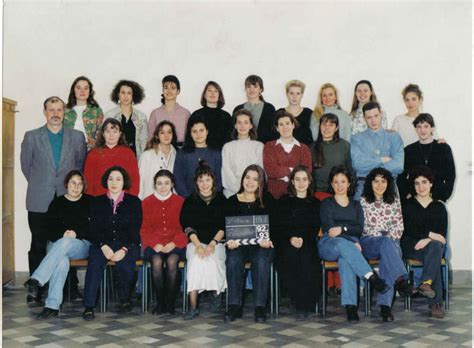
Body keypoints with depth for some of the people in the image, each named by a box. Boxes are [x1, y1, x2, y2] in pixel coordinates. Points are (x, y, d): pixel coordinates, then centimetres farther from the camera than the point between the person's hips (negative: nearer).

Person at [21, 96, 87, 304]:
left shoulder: (77, 137, 7)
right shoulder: (31, 137, 5)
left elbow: (81, 164, 12)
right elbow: (26, 165, 11)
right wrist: (39, 185, 11)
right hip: (39, 202, 0)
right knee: (38, 246, 3)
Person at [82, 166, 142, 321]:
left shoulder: (134, 202, 8)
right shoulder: (97, 202, 13)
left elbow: (134, 230, -1)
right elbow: (94, 229, 5)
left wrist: (124, 249, -17)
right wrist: (104, 246, -14)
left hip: (127, 244, -1)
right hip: (103, 243, 1)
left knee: (124, 264, -32)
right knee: (95, 262, -30)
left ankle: (125, 299, -5)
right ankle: (89, 306, -28)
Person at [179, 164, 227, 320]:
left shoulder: (221, 200, 12)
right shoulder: (190, 201, 13)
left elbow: (224, 227, 4)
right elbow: (188, 227, 2)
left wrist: (213, 243, -12)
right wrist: (198, 245, -14)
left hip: (217, 242, 0)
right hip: (195, 242, 0)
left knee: (211, 259, -32)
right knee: (196, 259, -31)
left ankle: (216, 291, -6)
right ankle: (193, 306, -31)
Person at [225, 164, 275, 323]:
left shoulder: (267, 200, 10)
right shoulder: (232, 201, 12)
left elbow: (272, 224, 1)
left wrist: (267, 240, -20)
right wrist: (230, 240, -17)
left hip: (261, 244, -1)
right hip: (238, 244, 1)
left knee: (261, 262, -32)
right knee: (233, 261, -31)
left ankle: (260, 307, -24)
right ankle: (234, 306, -23)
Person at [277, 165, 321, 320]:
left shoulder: (315, 203, 19)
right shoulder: (284, 201, 17)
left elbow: (316, 228, 7)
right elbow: (280, 226, 6)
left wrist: (303, 239, -13)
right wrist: (291, 238, -14)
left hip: (308, 243, 0)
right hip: (287, 243, 0)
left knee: (306, 257, -33)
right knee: (291, 256, -34)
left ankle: (303, 306, -28)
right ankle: (299, 303, -27)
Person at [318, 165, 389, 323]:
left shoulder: (356, 205, 26)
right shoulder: (327, 203, 17)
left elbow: (360, 228, 9)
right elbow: (329, 227, -1)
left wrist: (343, 229, -12)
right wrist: (353, 242, -12)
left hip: (350, 245, 1)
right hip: (328, 245, -1)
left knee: (345, 258, -38)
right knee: (342, 243, -40)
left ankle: (350, 306, -49)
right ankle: (372, 277, -48)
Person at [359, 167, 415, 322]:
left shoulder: (394, 200, 17)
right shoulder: (363, 201, 7)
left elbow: (399, 225, 12)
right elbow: (363, 226, 0)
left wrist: (391, 238, -7)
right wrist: (385, 239, -9)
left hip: (391, 241, 1)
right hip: (369, 242, -1)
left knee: (387, 256, -35)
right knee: (386, 243, -38)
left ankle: (385, 305, -44)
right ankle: (401, 280, -53)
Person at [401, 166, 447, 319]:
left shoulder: (439, 207, 16)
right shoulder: (408, 205, 11)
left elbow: (443, 233, 4)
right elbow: (408, 229, -3)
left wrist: (427, 240, -17)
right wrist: (430, 234, -15)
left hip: (435, 244, 2)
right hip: (411, 245, -2)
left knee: (435, 247, -37)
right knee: (435, 254, -33)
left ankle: (425, 283, -50)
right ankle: (436, 303, -43)